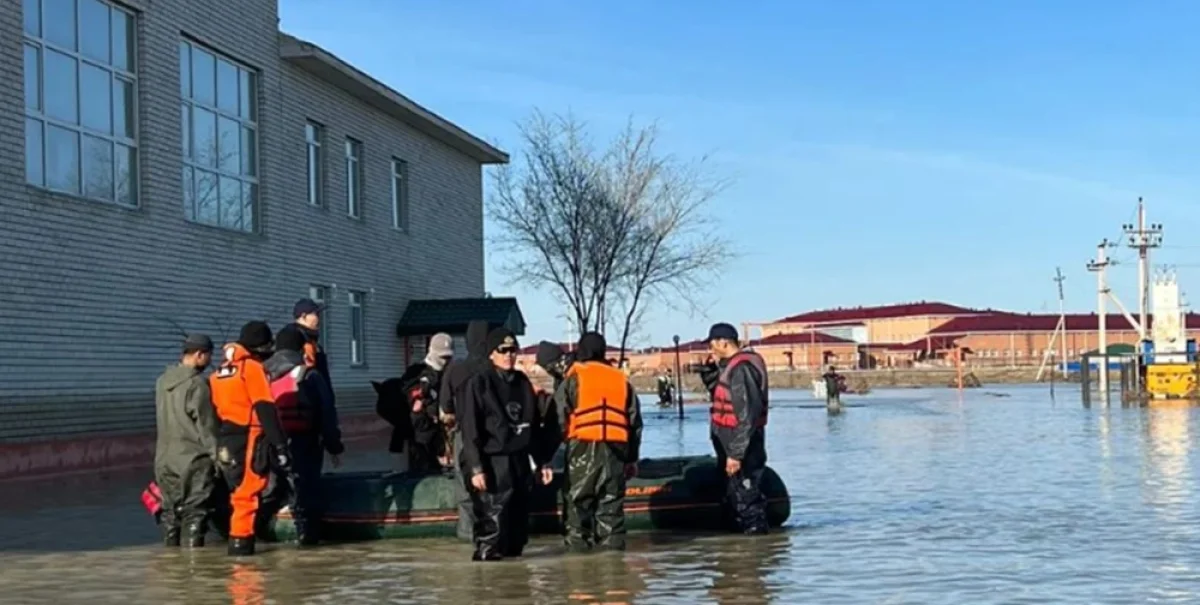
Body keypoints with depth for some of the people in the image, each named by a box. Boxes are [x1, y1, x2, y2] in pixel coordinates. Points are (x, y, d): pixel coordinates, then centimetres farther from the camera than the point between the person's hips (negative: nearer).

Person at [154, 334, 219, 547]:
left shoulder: (162, 381, 10)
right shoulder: (196, 384, -13)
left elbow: (162, 419, 15)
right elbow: (205, 424, -12)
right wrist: (216, 453, -6)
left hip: (165, 457, 7)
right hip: (194, 458, -7)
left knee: (170, 510, 12)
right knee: (195, 512, -4)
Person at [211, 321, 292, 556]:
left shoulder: (219, 373, 16)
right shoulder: (253, 368, -8)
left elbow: (215, 411, 17)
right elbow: (266, 410, -16)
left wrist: (219, 443, 21)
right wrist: (280, 445, -17)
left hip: (225, 443, 8)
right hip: (247, 441, -8)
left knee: (240, 490, 16)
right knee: (248, 491, -4)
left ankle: (240, 536, 19)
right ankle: (240, 540, -6)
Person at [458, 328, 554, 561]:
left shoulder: (522, 382, 13)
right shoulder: (478, 383, -6)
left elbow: (533, 426, 18)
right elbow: (470, 429, -11)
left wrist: (541, 462, 15)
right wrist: (476, 467, -17)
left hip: (519, 459, 7)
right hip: (492, 461, -6)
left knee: (519, 514, 9)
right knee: (492, 515, -11)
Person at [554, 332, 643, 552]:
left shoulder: (574, 377, 2)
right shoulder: (621, 379, 15)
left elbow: (558, 415, -3)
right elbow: (635, 421, 17)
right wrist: (632, 457, 21)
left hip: (583, 446, -3)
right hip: (615, 448, 3)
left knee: (579, 500, 3)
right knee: (611, 501, 8)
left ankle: (578, 543, -1)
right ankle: (612, 543, 5)